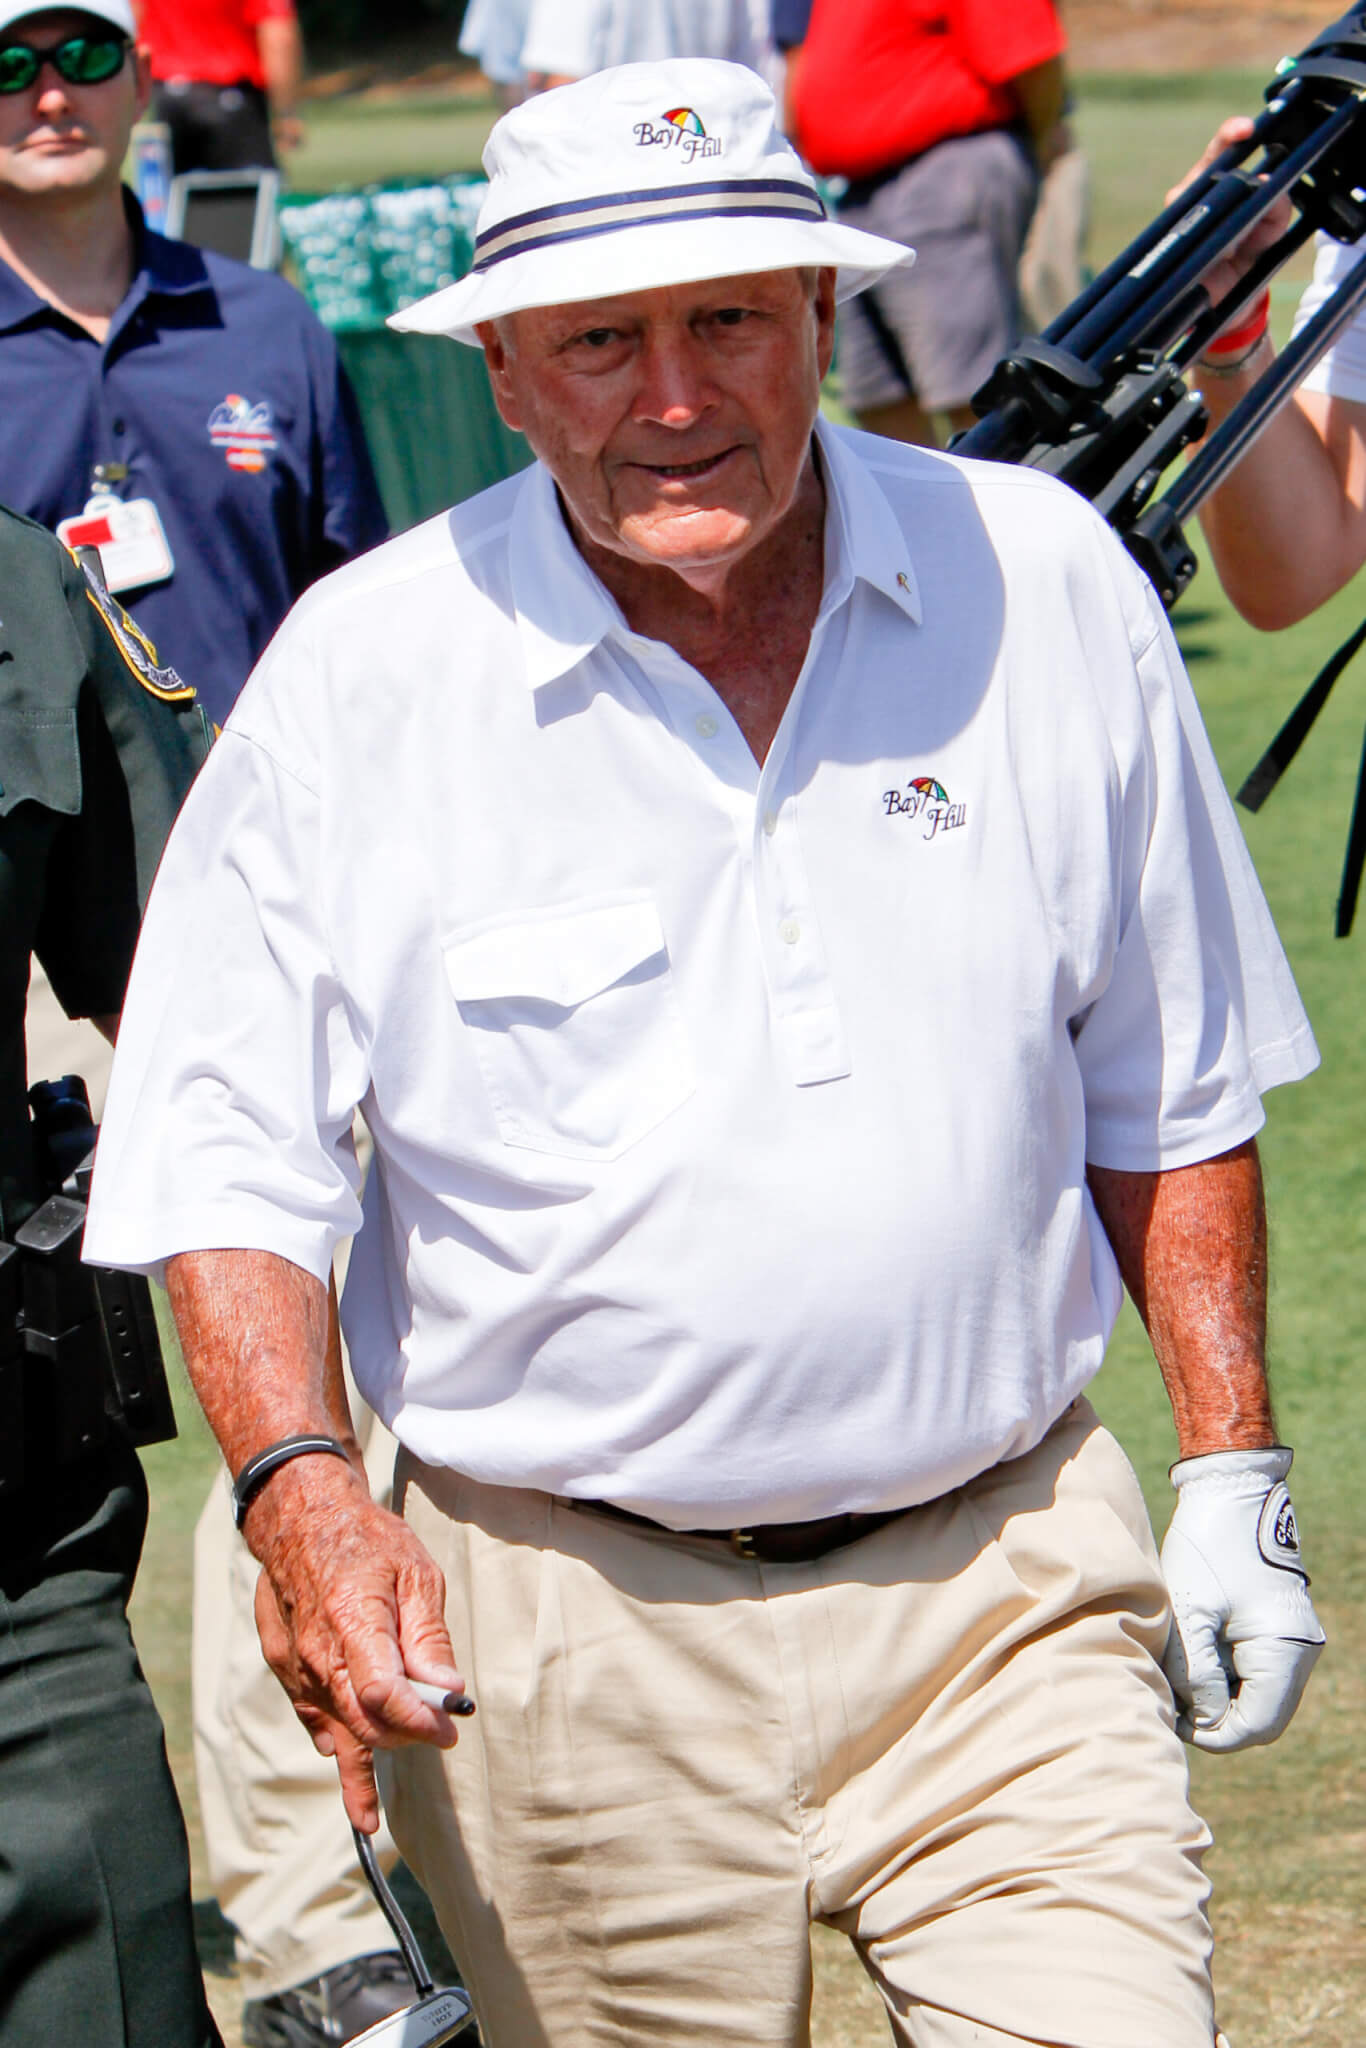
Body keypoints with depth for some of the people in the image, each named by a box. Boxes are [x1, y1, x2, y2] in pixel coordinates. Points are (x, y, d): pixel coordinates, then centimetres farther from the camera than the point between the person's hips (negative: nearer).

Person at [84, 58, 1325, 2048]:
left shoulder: (1045, 587, 2)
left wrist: (1234, 1475, 8)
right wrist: (302, 1489, -18)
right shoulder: (359, 673, -5)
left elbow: (1169, 1091, 12)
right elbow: (228, 1158, -2)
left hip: (1006, 1590, 1)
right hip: (570, 1638, -1)